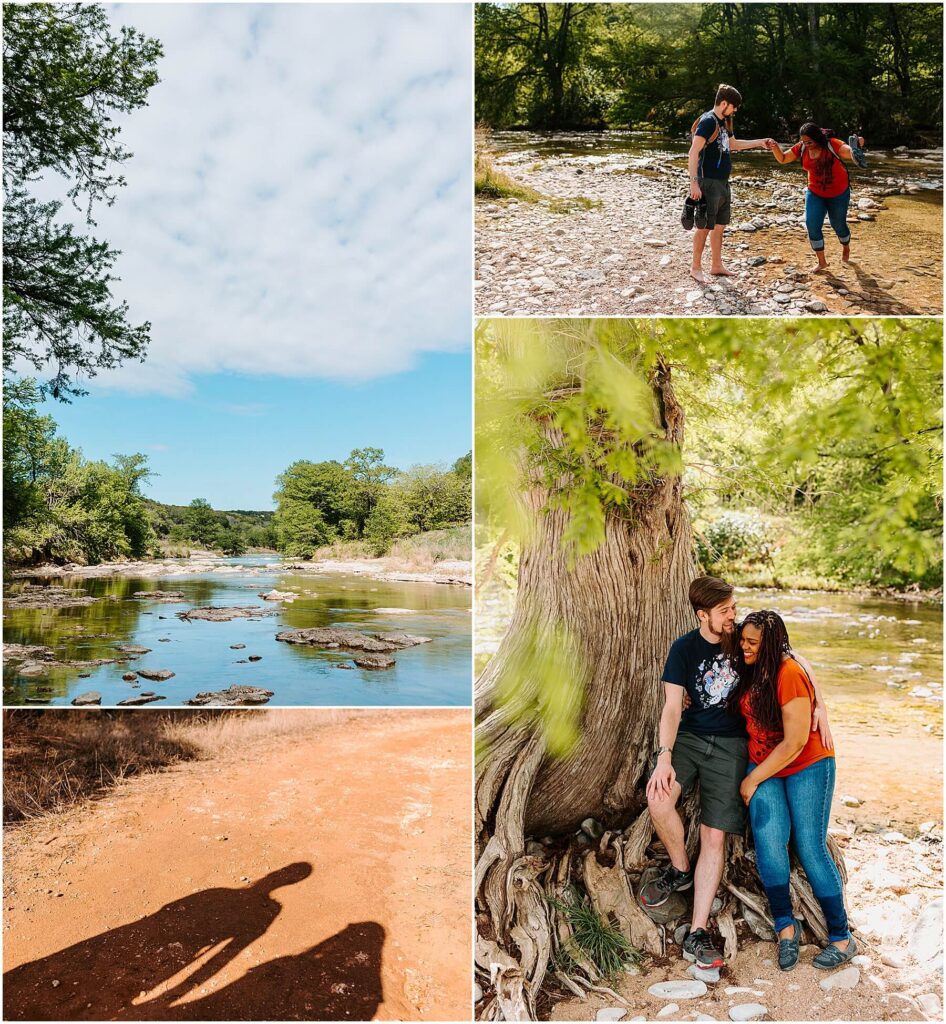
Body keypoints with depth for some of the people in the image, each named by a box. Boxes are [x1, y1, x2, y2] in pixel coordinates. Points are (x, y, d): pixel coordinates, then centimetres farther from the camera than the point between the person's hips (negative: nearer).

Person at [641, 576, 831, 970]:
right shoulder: (684, 648, -6)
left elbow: (797, 662, 4)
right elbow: (672, 706, -10)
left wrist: (818, 704, -12)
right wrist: (664, 756, -23)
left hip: (731, 744, 0)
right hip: (690, 734, 0)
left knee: (714, 836, -5)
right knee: (658, 796, -26)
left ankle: (697, 935, 3)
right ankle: (680, 870, 3)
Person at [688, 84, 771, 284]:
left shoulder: (724, 122, 15)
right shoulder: (708, 121, -14)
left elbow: (733, 144, 32)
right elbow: (693, 153, -21)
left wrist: (759, 142, 28)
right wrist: (694, 183, -27)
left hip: (722, 182, 9)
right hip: (709, 183, -9)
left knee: (720, 225, 13)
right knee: (705, 226, -4)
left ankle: (717, 265, 21)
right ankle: (696, 268, 6)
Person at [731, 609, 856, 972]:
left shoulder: (789, 674, -22)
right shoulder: (750, 671, 1)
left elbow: (794, 743, -21)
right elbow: (736, 708, 24)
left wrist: (753, 779, -13)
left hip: (807, 766, -5)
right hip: (763, 767, 5)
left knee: (809, 846, -6)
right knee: (769, 838, -15)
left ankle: (842, 938, 13)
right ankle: (786, 926, 3)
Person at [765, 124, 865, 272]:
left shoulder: (832, 144, -24)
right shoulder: (801, 148, -11)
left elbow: (849, 152, -36)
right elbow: (782, 159, -1)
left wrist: (856, 147, -60)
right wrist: (774, 147, -22)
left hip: (838, 193, -3)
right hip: (815, 193, 3)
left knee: (838, 224, 13)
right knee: (812, 224, -11)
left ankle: (846, 247, 46)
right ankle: (822, 261, 3)